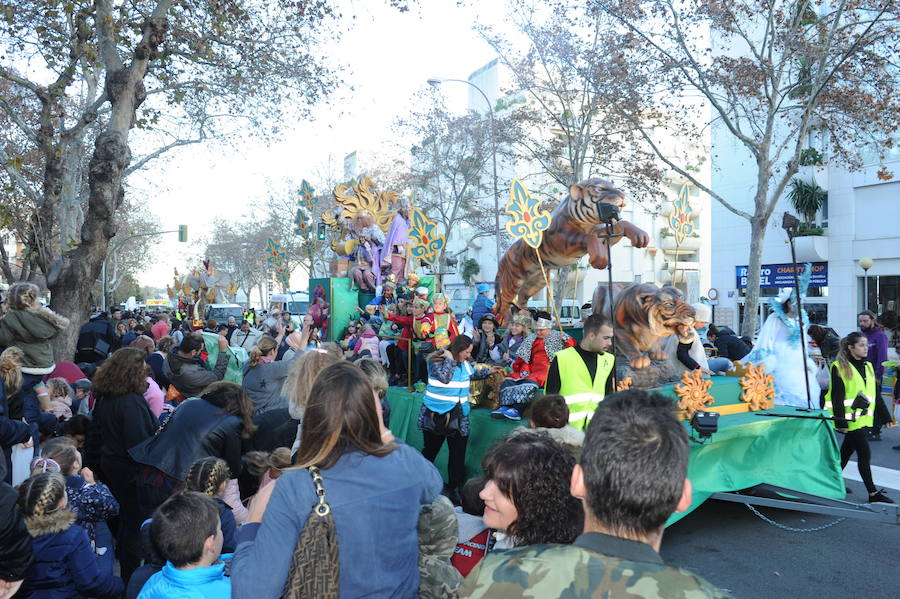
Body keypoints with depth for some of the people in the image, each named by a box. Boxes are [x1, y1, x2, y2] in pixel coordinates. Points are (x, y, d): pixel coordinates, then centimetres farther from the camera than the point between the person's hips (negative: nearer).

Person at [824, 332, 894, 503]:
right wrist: (840, 421, -18)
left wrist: (886, 416, 13)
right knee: (864, 453, -5)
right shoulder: (840, 367, -12)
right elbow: (837, 397, -15)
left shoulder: (868, 366, 11)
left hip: (863, 418, 7)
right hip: (850, 419, -7)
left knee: (847, 451, 14)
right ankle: (873, 493, 4)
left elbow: (875, 395, 16)